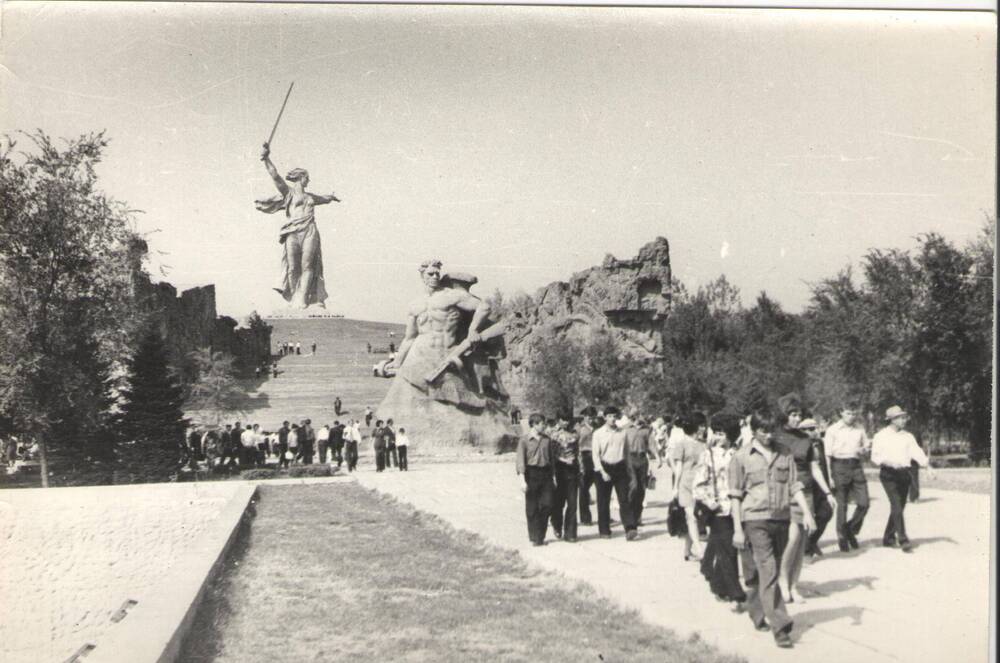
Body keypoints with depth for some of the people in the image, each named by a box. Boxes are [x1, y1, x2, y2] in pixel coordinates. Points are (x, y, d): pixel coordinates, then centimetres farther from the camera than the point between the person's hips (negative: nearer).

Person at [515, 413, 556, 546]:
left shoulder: (547, 439, 10)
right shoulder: (524, 440, -3)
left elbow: (551, 457, 16)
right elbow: (520, 460, -7)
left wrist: (552, 477, 14)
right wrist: (522, 480, -15)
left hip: (545, 473, 4)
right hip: (531, 474, -4)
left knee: (547, 504, -2)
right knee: (532, 508, 1)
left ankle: (540, 536, 14)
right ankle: (534, 538, 12)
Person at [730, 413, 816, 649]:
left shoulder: (785, 455, 9)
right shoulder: (741, 458, -1)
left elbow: (795, 486, 11)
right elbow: (735, 496, 0)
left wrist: (806, 512, -3)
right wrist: (737, 529, -4)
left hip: (781, 518, 4)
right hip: (755, 520, -4)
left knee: (768, 572, 11)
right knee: (768, 572, -11)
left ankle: (757, 614, 29)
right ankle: (780, 626, -11)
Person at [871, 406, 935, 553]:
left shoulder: (907, 436, 12)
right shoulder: (881, 436, 0)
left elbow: (917, 452, 1)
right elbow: (875, 456, -4)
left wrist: (928, 466, -14)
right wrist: (887, 462, -23)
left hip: (904, 474, 5)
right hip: (889, 474, -5)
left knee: (900, 506, 7)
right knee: (896, 506, -14)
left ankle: (888, 538, 21)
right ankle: (903, 540, -17)